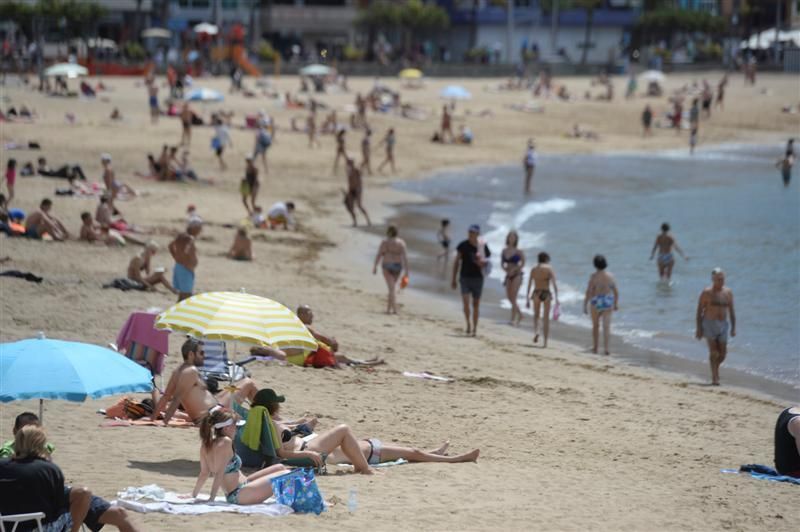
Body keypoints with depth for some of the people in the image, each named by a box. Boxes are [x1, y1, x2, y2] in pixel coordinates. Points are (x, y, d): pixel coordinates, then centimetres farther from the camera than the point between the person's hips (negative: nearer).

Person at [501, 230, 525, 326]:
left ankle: (513, 319, -10)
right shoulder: (504, 251, 7)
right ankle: (520, 314, 26)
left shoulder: (519, 251, -7)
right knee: (509, 297, 7)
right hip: (508, 275, 6)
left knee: (513, 297, -12)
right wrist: (505, 269, -9)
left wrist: (514, 270, -14)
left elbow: (523, 263, -5)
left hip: (516, 275, -6)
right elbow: (502, 263, 12)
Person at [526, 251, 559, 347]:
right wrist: (556, 298, -14)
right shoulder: (549, 268, -2)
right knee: (546, 318, 6)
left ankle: (536, 331, -7)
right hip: (546, 293, -2)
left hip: (536, 293, 2)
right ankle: (545, 342, 2)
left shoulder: (533, 269, 7)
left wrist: (527, 299, 14)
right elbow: (554, 284, -12)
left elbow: (529, 285, 9)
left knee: (536, 315, 22)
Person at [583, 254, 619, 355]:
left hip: (596, 302, -2)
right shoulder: (610, 275, -1)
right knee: (606, 326, -1)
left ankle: (595, 348, 24)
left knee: (595, 326, 15)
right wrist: (616, 303, 16)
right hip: (608, 302, 2)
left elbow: (588, 292, -13)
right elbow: (616, 291, 4)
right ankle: (606, 348, -12)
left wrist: (585, 305, -8)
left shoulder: (594, 276, -12)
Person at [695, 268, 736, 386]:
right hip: (709, 323, -4)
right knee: (713, 351, -13)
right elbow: (699, 311, -5)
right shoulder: (707, 292, -6)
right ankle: (714, 377, -8)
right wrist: (699, 328, -10)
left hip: (722, 324, 4)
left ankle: (715, 368, 32)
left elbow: (731, 311, 12)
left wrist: (733, 327, 6)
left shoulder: (728, 292, 7)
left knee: (722, 353, 4)